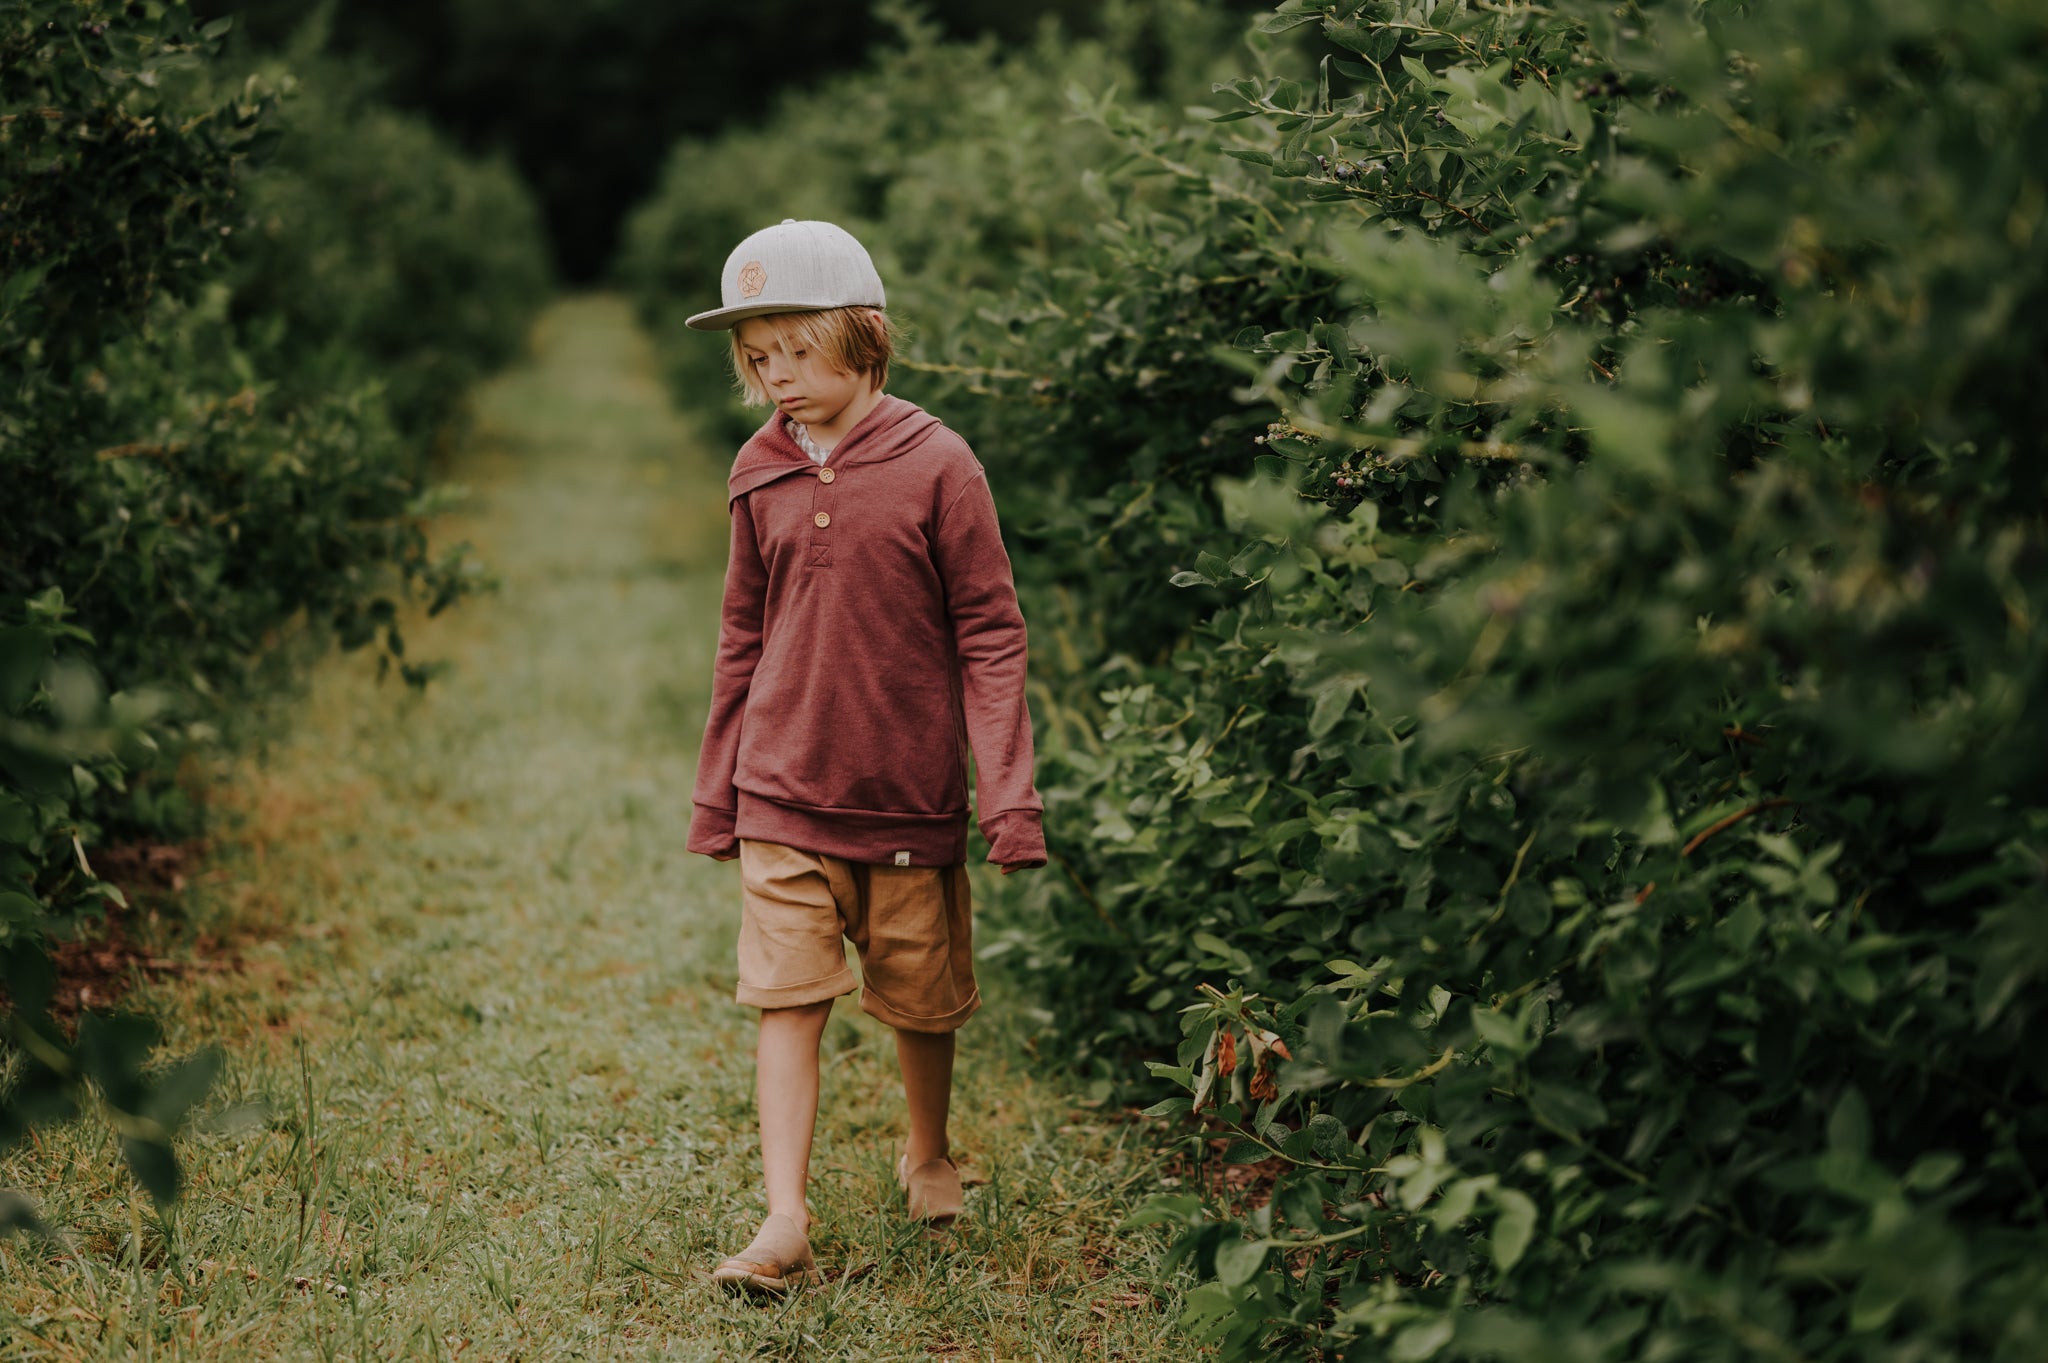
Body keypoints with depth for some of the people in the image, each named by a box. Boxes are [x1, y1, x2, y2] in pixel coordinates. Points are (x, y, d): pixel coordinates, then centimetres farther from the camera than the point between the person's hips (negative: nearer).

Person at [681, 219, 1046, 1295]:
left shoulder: (936, 464, -8)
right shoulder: (759, 475, 4)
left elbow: (989, 634, -7)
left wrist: (1008, 794, -12)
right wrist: (715, 791, 14)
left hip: (909, 793, -2)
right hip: (781, 794, 2)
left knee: (920, 999, 12)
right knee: (787, 999, -5)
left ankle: (928, 1153, 37)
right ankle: (785, 1221, -3)